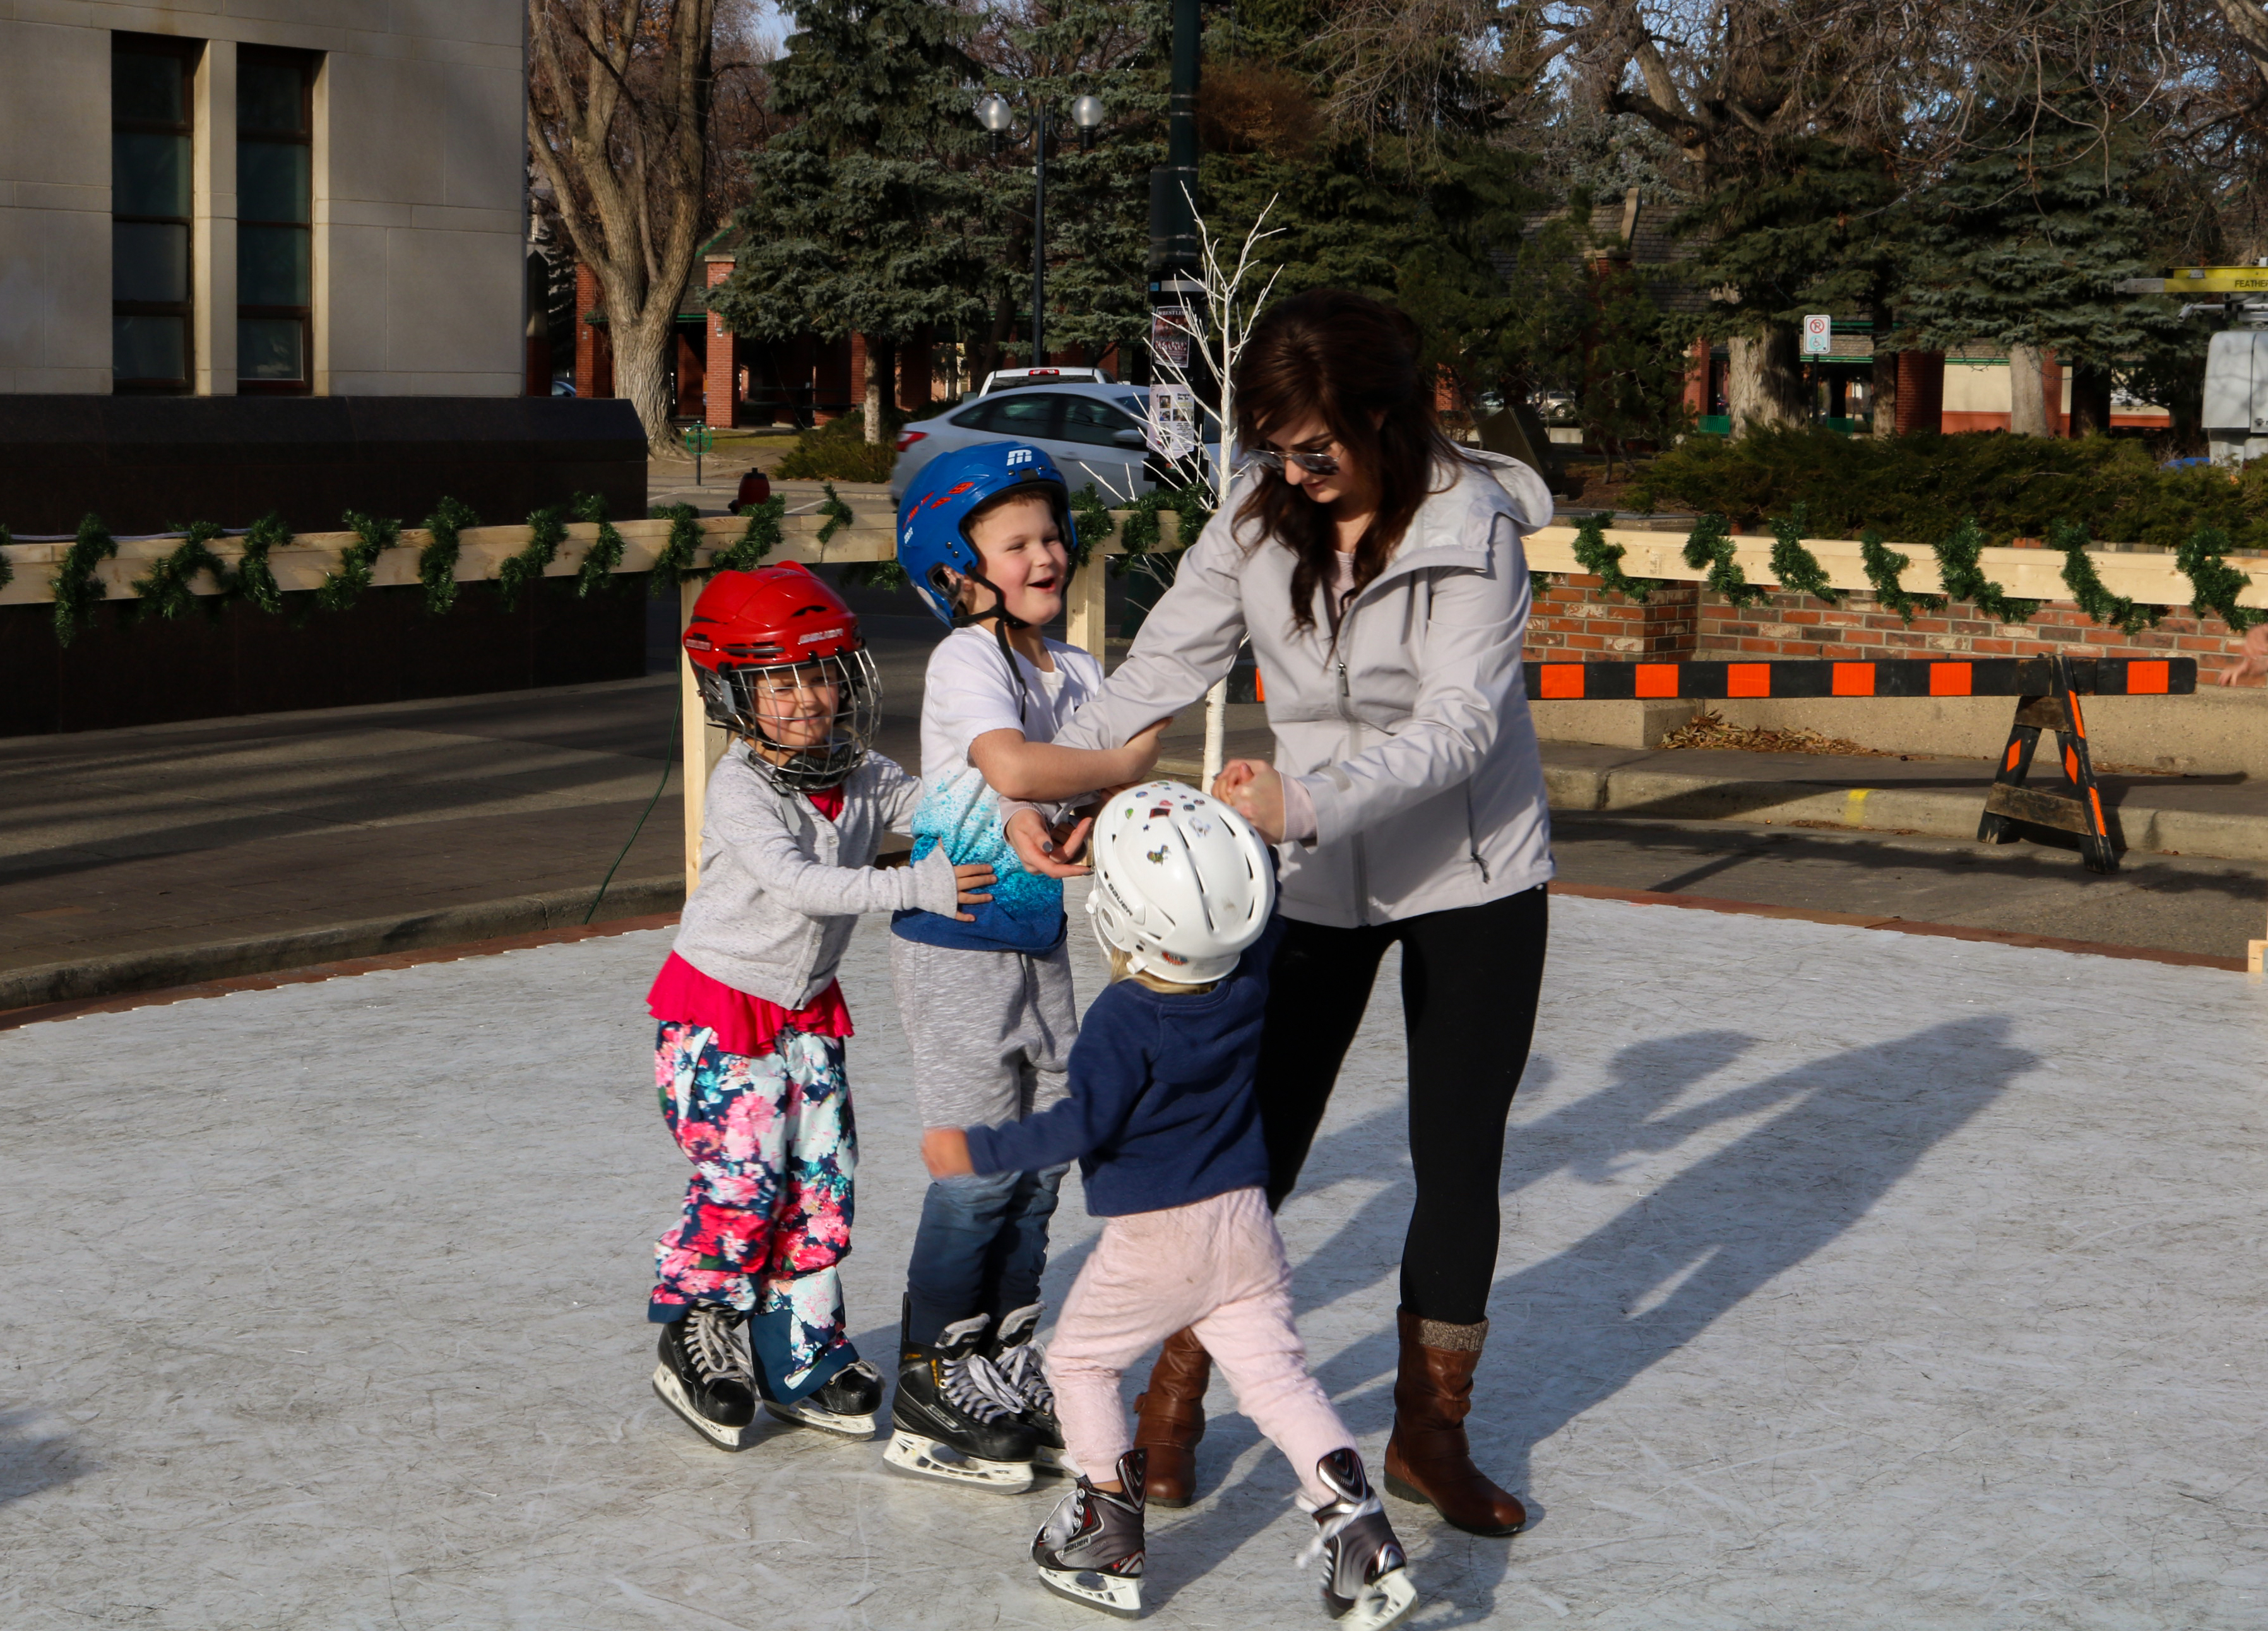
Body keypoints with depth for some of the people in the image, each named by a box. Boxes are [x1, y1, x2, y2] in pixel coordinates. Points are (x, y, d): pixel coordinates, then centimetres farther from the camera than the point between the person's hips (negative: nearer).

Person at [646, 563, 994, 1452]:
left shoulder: (860, 773, -2)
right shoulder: (739, 791, -21)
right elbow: (799, 882, -34)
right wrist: (918, 887, -42)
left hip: (807, 1007, 6)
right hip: (717, 1004, -6)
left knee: (820, 1185, 4)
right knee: (742, 1183, -10)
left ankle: (803, 1358, 17)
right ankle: (694, 1343, 11)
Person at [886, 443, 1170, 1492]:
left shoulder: (1075, 669, 9)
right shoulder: (966, 660, -15)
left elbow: (1129, 774, 0)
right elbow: (1012, 768, -33)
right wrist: (1120, 768, -19)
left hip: (1039, 941, 8)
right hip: (955, 944, -7)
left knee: (1041, 1164, 11)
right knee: (981, 1172, -4)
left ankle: (1005, 1372, 24)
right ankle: (928, 1403, 8)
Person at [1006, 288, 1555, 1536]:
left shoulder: (1472, 521, -20)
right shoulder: (1258, 518, -7)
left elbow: (1462, 722, -27)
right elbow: (1161, 667, -10)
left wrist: (1303, 801, -39)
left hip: (1473, 878, -2)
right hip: (1317, 881, 2)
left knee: (1458, 1157, 5)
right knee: (1256, 1145, 4)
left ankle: (1429, 1434, 21)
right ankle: (1173, 1398, 23)